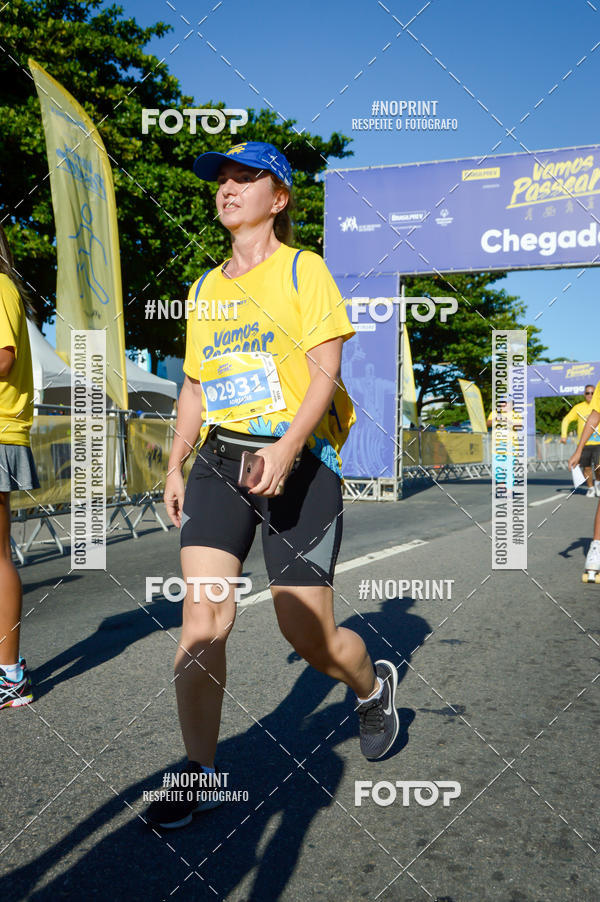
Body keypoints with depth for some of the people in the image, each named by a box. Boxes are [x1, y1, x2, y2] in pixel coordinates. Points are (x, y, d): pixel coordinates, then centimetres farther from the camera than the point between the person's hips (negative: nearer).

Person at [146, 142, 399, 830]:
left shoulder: (304, 270, 1)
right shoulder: (204, 289, 18)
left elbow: (326, 373, -8)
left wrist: (286, 447, -23)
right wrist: (175, 467, 14)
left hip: (297, 461, -4)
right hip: (219, 459, 5)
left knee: (309, 637, -1)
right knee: (202, 615, -9)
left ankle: (373, 686, 33)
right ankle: (199, 772, 5)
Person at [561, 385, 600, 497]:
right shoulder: (578, 407, 5)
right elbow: (566, 420, 10)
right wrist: (563, 435, 0)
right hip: (584, 443, 1)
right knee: (587, 468, 4)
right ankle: (591, 488, 24)